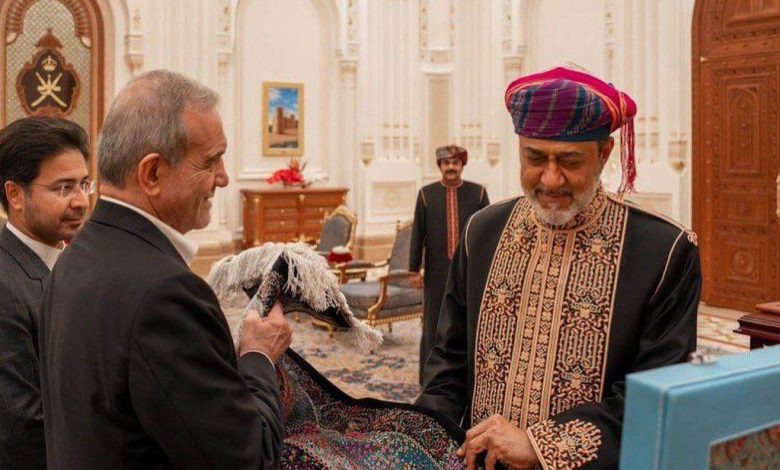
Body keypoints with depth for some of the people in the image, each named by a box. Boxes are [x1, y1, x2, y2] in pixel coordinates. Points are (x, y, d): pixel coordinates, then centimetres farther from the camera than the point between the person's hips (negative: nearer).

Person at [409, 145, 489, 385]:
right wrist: (414, 268, 0)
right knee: (434, 322, 5)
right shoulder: (426, 194, 2)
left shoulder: (478, 192, 1)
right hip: (437, 271, 0)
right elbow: (418, 233, 2)